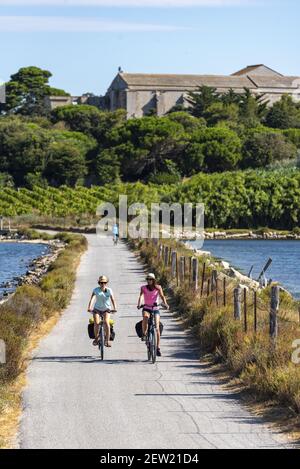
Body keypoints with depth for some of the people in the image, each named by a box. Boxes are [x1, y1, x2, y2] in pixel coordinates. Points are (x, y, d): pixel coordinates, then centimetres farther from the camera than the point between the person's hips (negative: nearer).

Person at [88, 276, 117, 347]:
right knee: (96, 323, -22)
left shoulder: (109, 290, -7)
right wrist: (89, 308, -38)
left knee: (106, 322, -25)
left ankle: (107, 341, -18)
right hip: (97, 309, 0)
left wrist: (114, 308, -32)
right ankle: (96, 338, 5)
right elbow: (92, 299, -22)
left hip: (106, 309, 0)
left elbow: (113, 300, -15)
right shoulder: (96, 290, -10)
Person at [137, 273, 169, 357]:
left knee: (157, 328, -8)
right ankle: (144, 334, -18)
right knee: (145, 317, -37)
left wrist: (165, 304, -31)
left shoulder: (158, 287, -1)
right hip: (146, 308, 0)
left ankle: (158, 347, -1)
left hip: (155, 309, 0)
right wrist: (139, 304, -35)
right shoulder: (143, 288, -1)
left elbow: (162, 296, -12)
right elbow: (141, 296, -16)